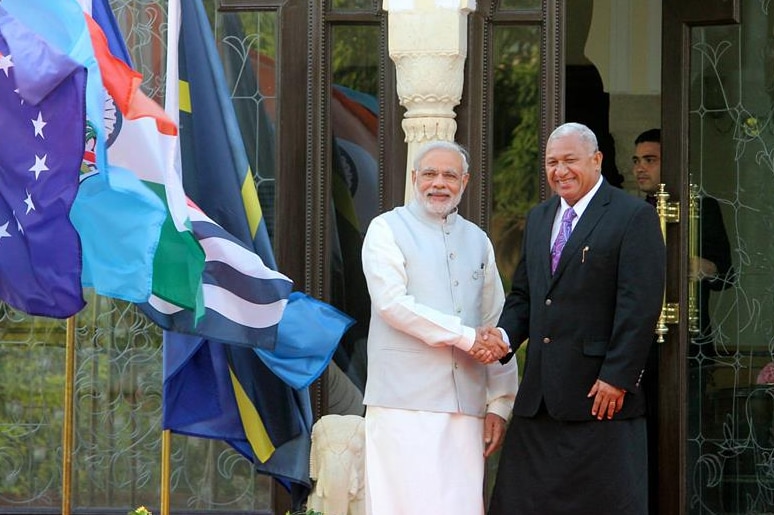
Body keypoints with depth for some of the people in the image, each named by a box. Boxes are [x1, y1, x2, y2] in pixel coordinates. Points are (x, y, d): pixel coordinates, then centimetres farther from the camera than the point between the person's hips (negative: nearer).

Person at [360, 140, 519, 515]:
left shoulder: (477, 241, 19)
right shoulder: (387, 229, 4)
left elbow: (496, 327, 18)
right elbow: (392, 302, -10)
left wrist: (499, 403, 11)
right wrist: (465, 337, -12)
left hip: (465, 403, 4)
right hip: (405, 401, -4)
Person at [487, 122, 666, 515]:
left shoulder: (633, 217, -4)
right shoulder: (538, 219, 19)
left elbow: (640, 305, -11)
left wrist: (617, 378, -16)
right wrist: (504, 334, -2)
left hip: (602, 393, -7)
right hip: (538, 395, 7)